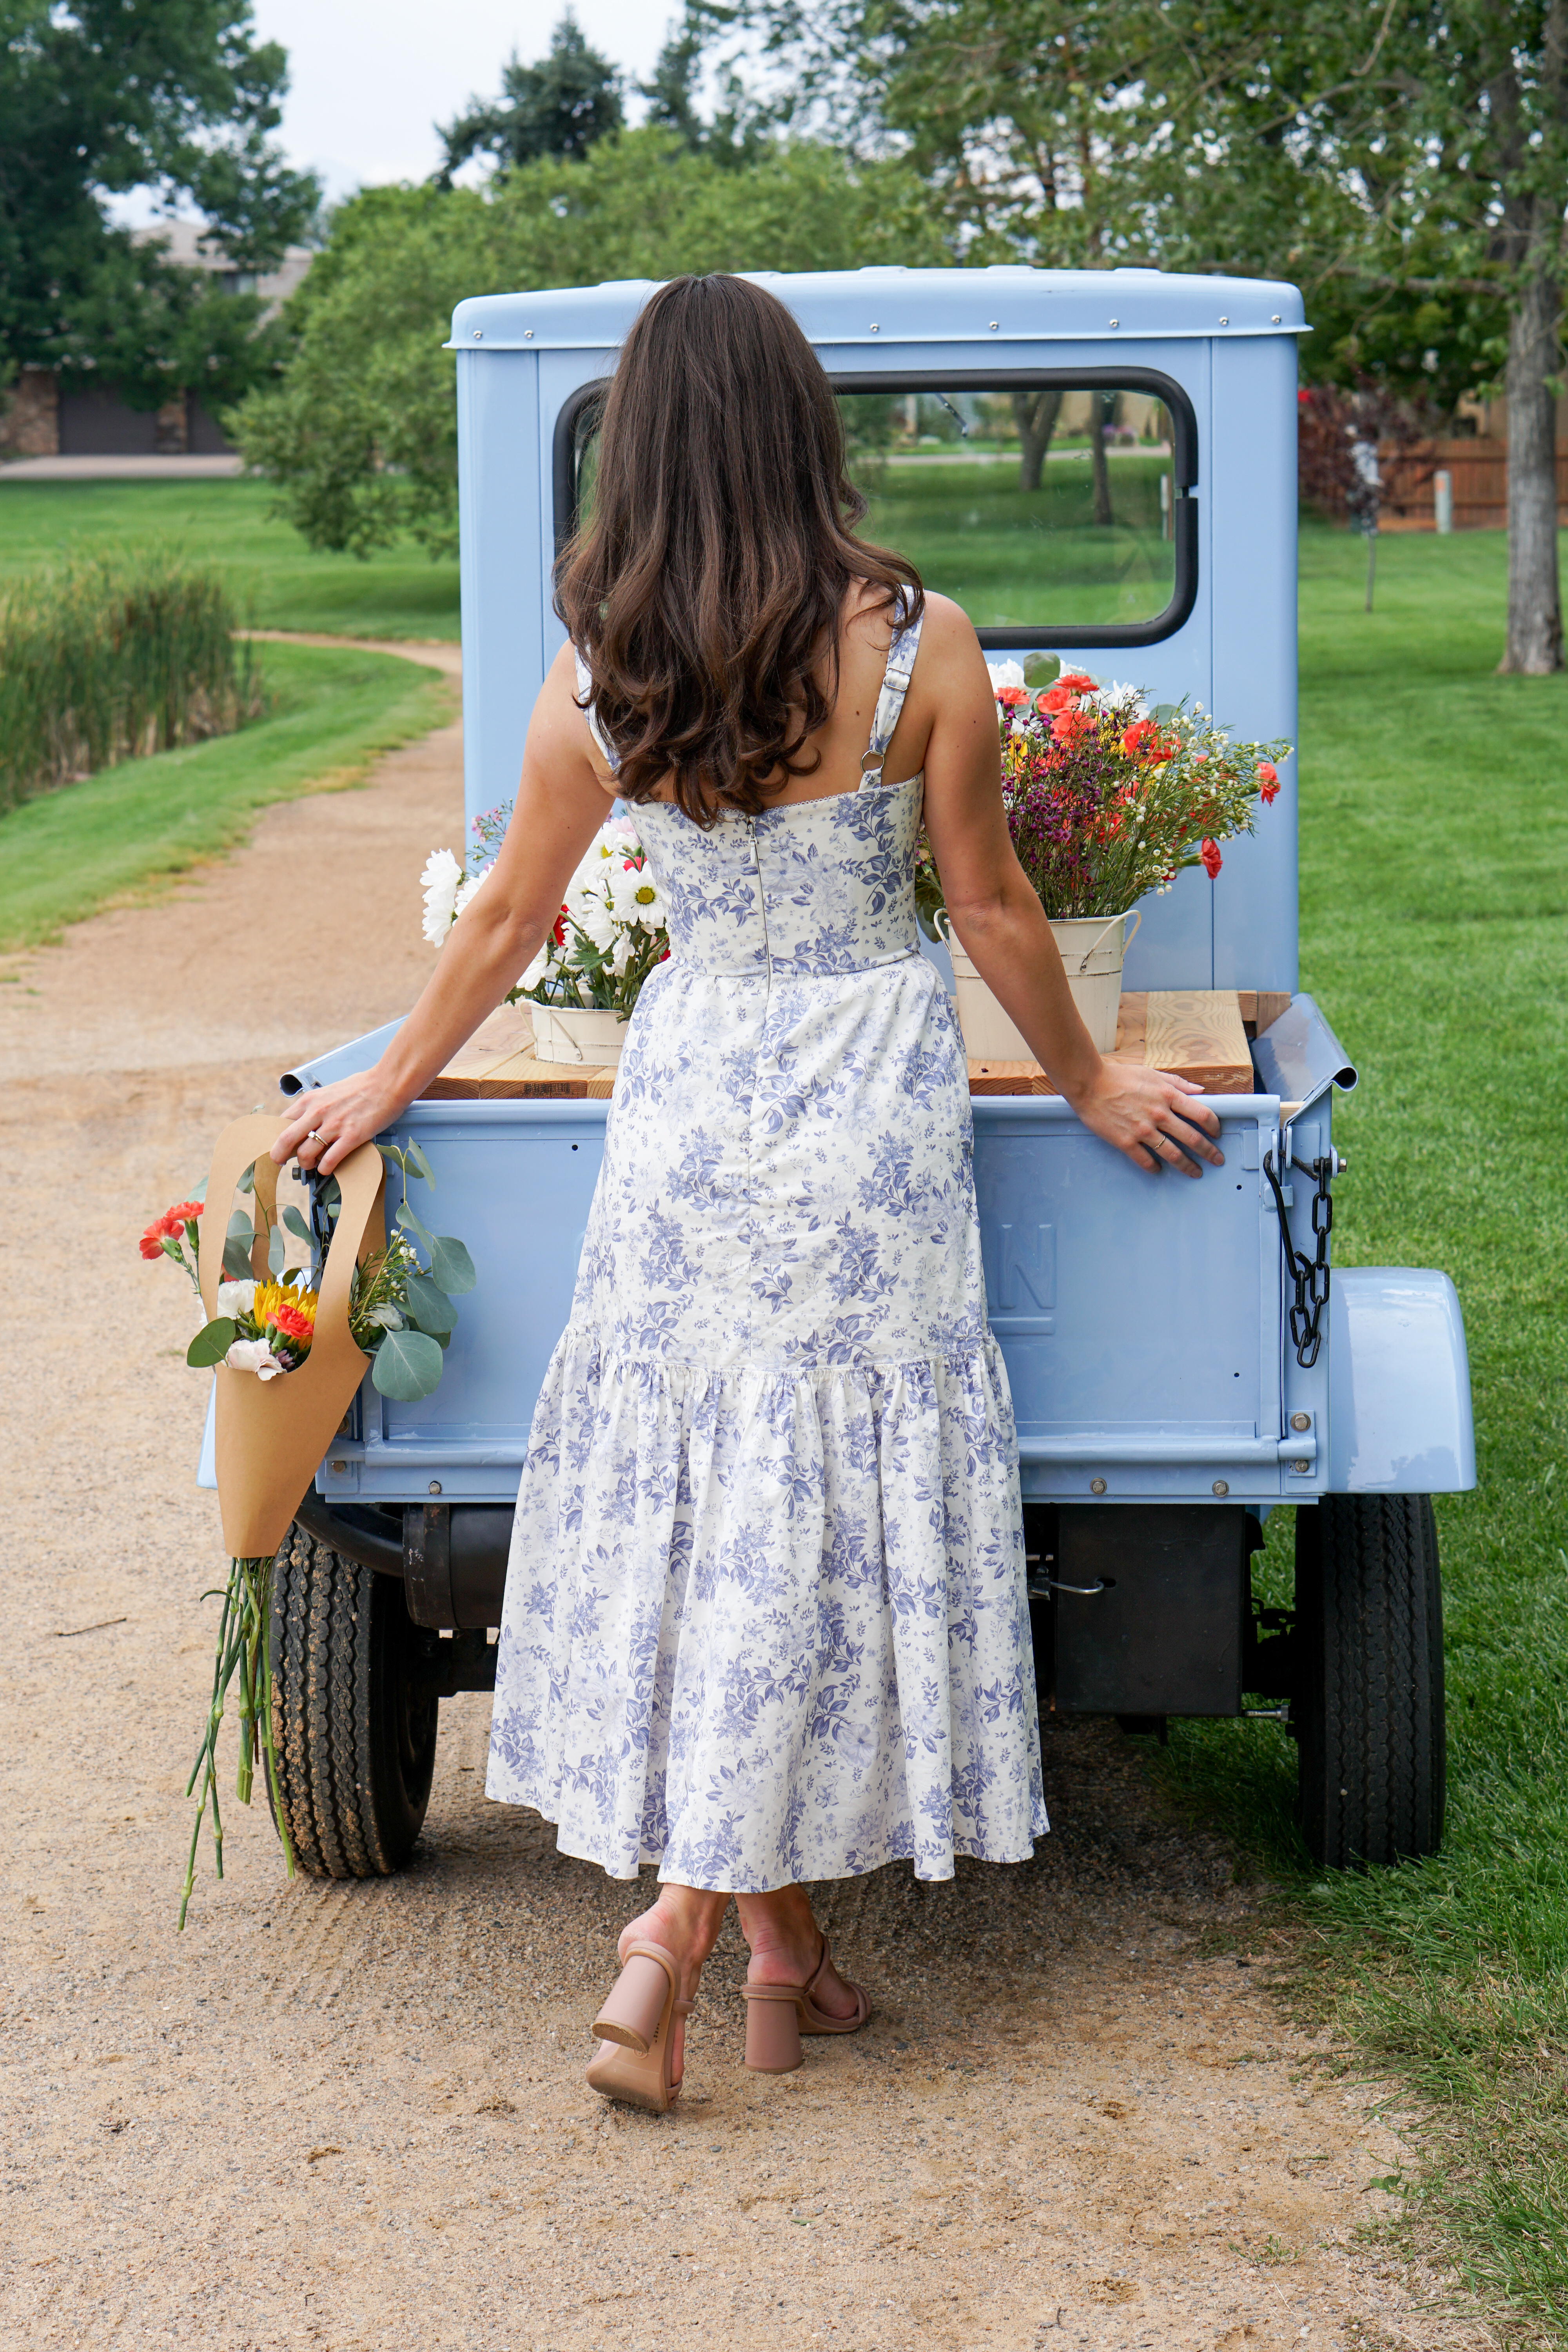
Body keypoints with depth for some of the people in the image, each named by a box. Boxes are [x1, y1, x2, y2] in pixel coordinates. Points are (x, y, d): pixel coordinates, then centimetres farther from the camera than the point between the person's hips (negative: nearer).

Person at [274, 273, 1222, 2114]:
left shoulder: (597, 680, -3)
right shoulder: (919, 646, -10)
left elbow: (511, 918, 7)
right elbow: (989, 906, -2)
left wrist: (387, 1088, 22)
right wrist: (1091, 1084, 13)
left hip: (687, 1089, 3)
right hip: (869, 1097, -2)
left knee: (697, 1494, 11)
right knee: (827, 1499, 3)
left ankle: (778, 1939, 18)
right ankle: (679, 1932, 0)